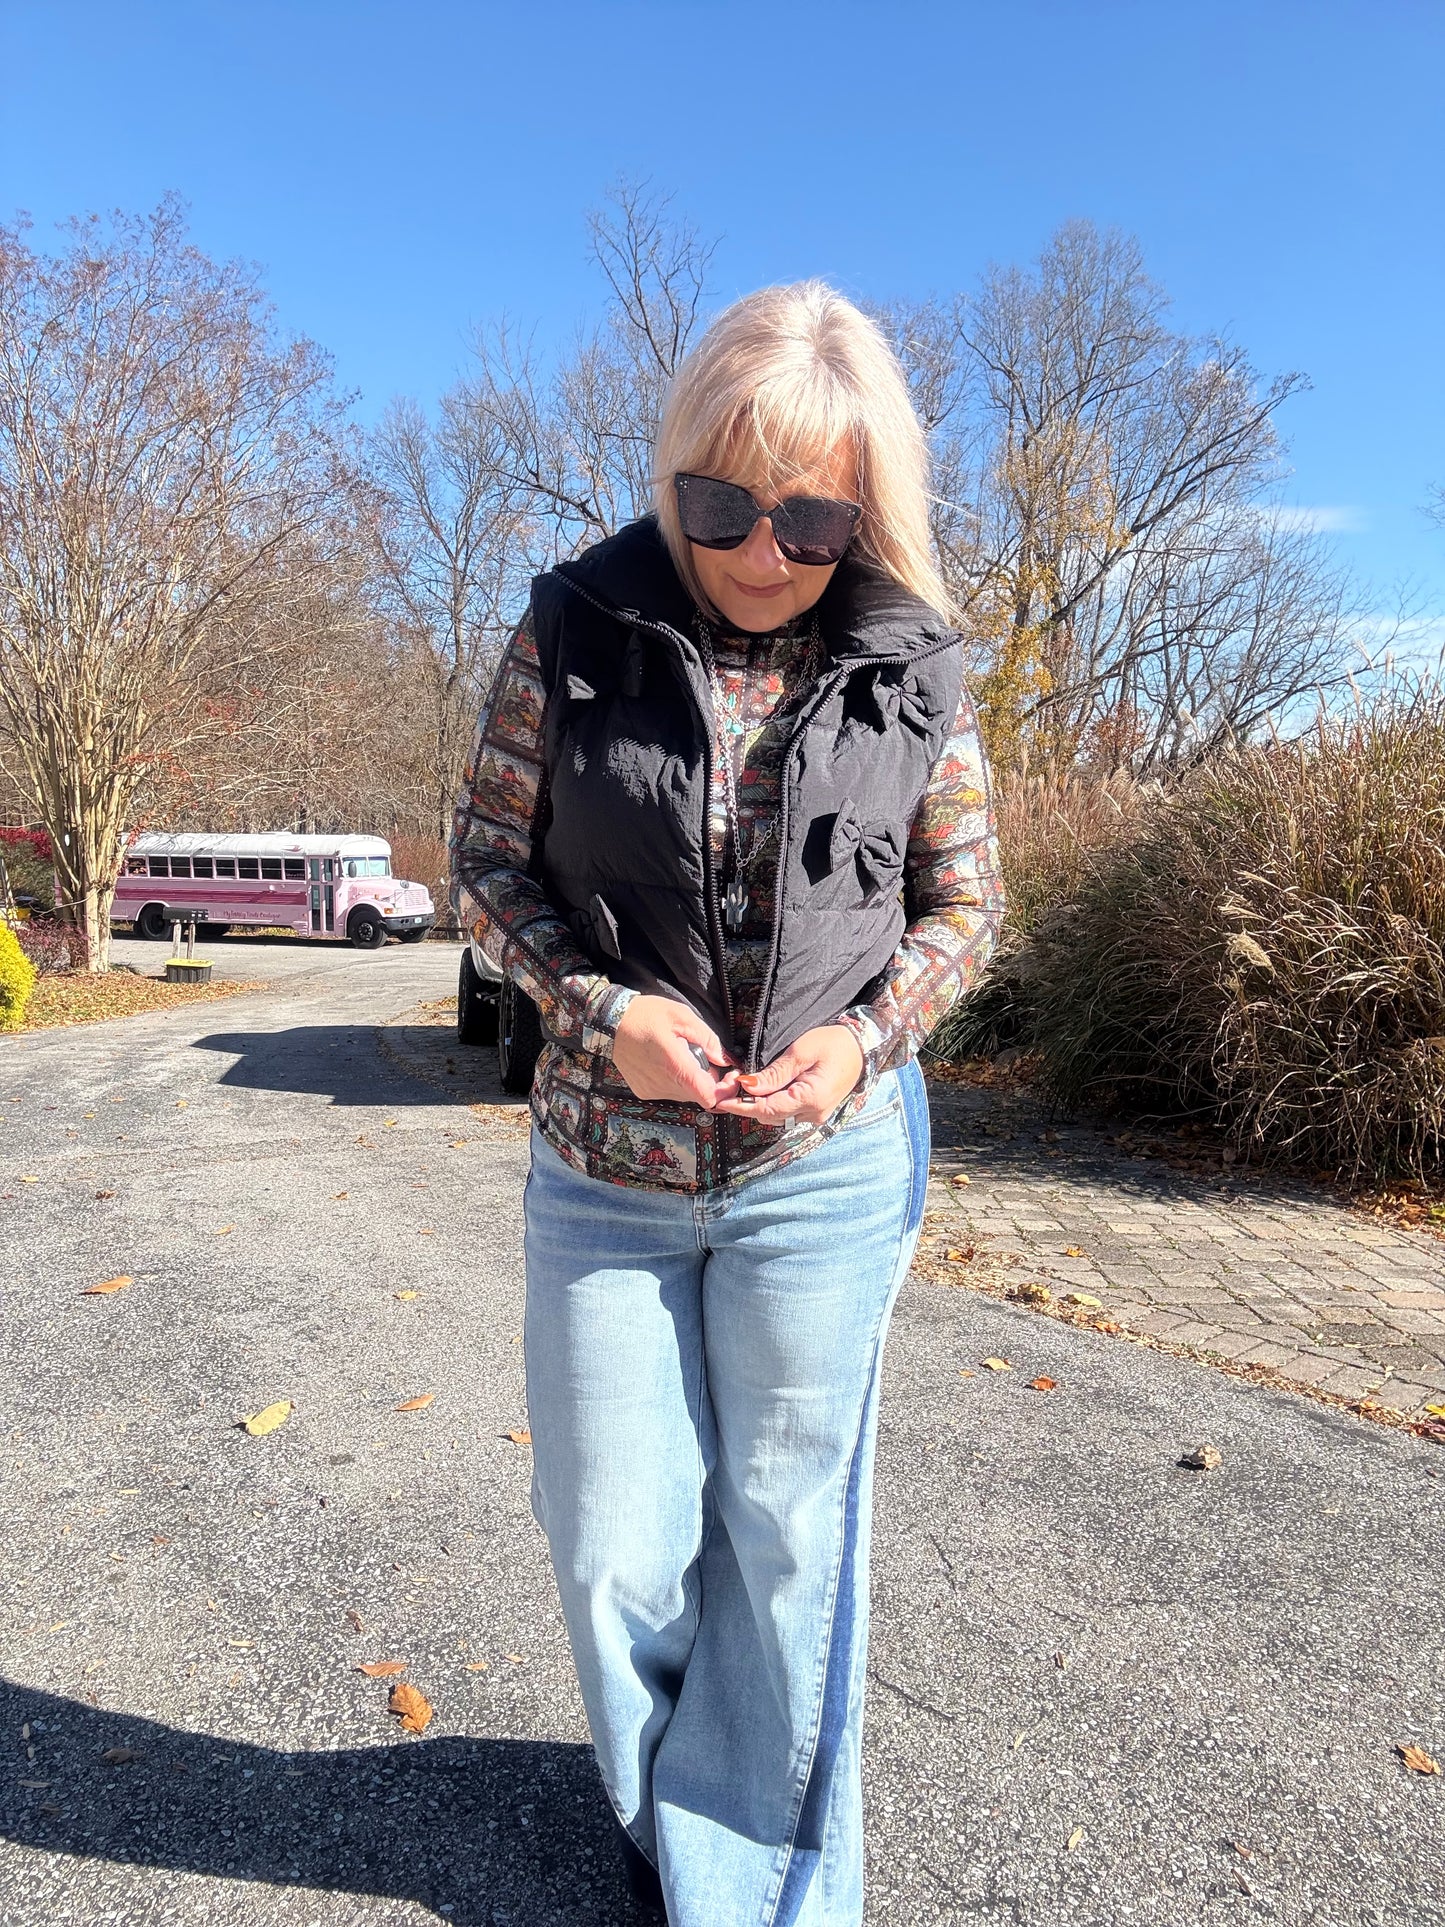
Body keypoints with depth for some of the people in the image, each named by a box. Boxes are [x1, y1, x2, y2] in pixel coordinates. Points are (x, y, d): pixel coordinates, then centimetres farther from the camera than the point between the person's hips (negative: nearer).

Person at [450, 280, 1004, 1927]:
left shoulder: (909, 674, -5)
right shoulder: (576, 631, -6)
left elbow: (963, 900, 4)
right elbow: (487, 862, 0)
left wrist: (869, 1036, -14)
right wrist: (600, 1007, -17)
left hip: (825, 1174, 0)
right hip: (601, 1170, 1)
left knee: (783, 1533, 15)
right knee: (613, 1544, 13)